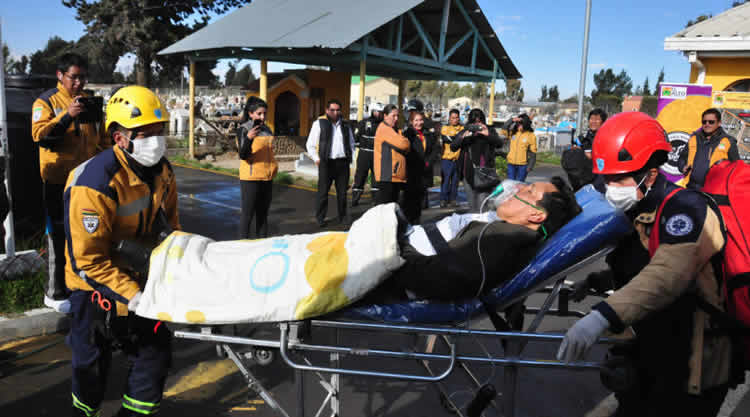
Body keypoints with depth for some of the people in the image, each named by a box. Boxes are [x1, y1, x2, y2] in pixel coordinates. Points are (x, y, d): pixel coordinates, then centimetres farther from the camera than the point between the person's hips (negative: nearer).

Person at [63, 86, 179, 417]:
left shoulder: (162, 170, -6)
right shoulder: (94, 182, -29)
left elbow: (170, 224, 9)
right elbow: (87, 259, -27)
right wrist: (130, 294, -29)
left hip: (141, 276, 6)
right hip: (95, 283, -6)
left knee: (155, 352, 7)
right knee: (93, 362, 11)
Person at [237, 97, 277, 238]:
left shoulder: (267, 129, 11)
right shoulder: (243, 130, -9)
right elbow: (243, 155, -18)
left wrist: (274, 167, 19)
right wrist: (248, 138, -33)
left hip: (267, 178, 7)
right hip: (250, 178, -7)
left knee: (263, 213, 13)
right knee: (248, 213, -3)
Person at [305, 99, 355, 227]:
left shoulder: (345, 125, 15)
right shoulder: (319, 123, 2)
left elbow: (351, 143, 24)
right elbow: (311, 145, 3)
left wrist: (350, 157, 10)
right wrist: (317, 159, -4)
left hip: (343, 163, 3)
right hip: (326, 163, -3)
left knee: (343, 192, 7)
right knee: (323, 192, -1)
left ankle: (343, 218, 17)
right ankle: (320, 218, 9)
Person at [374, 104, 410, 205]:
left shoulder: (394, 130, 21)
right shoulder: (384, 129, -9)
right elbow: (403, 144, -19)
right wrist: (407, 141, 2)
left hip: (396, 176, 10)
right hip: (387, 177, -10)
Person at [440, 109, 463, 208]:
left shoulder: (462, 128, 13)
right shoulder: (445, 128, 5)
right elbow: (446, 138, -13)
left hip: (458, 159, 3)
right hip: (447, 158, -3)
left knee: (455, 180, 6)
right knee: (445, 179, -4)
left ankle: (452, 199, 14)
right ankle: (443, 199, 2)